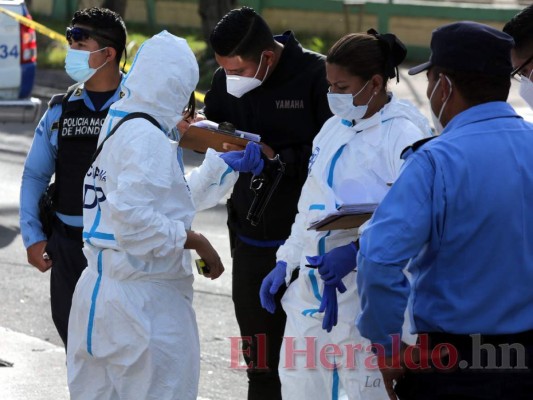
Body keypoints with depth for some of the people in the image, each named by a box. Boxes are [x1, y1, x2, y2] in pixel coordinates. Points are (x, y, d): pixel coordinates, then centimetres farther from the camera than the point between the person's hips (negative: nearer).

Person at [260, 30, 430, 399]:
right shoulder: (334, 127, 14)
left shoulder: (403, 136, -13)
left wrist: (357, 251, -29)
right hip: (312, 285, 8)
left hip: (364, 295, -8)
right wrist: (285, 263, 18)